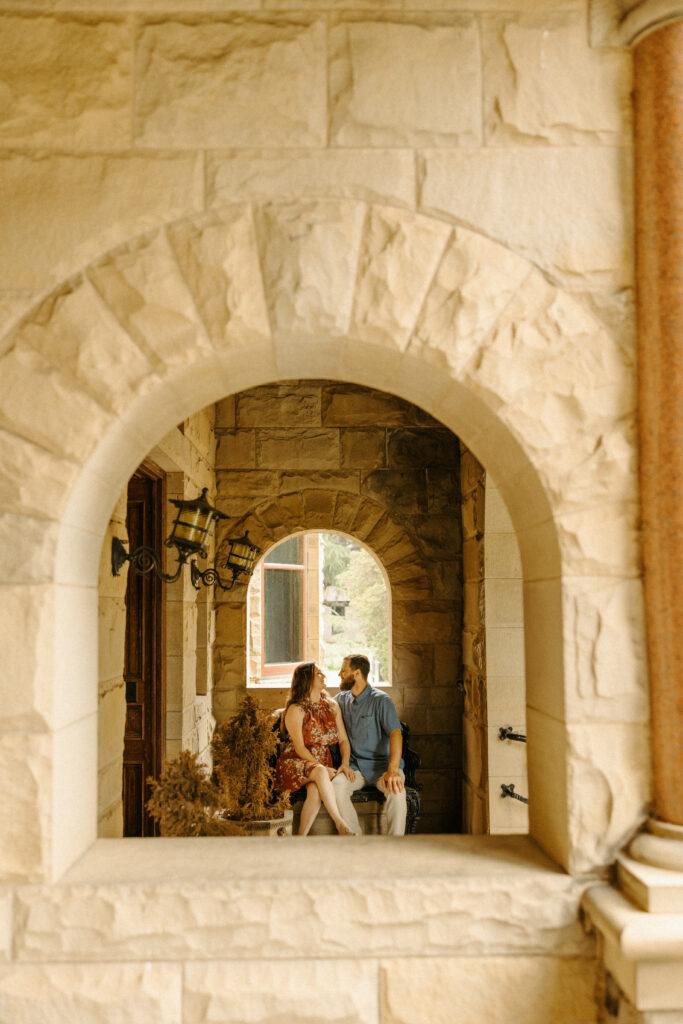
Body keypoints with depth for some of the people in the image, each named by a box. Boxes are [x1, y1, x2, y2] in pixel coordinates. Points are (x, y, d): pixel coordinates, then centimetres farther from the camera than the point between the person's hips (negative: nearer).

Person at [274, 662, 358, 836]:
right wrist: (322, 768, -23)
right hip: (295, 763, -3)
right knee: (319, 772, -38)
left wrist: (345, 764, -8)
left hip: (322, 764, 4)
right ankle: (340, 824, -36)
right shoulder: (296, 710, -4)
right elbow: (299, 748, -11)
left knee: (316, 789, -34)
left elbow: (343, 740, 11)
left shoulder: (333, 707, 14)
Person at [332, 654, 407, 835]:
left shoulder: (381, 700, -5)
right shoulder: (342, 699, 13)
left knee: (396, 790, -35)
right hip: (355, 767, 4)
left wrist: (392, 770, -30)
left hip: (382, 765, -4)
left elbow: (396, 734, -16)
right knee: (337, 786, -29)